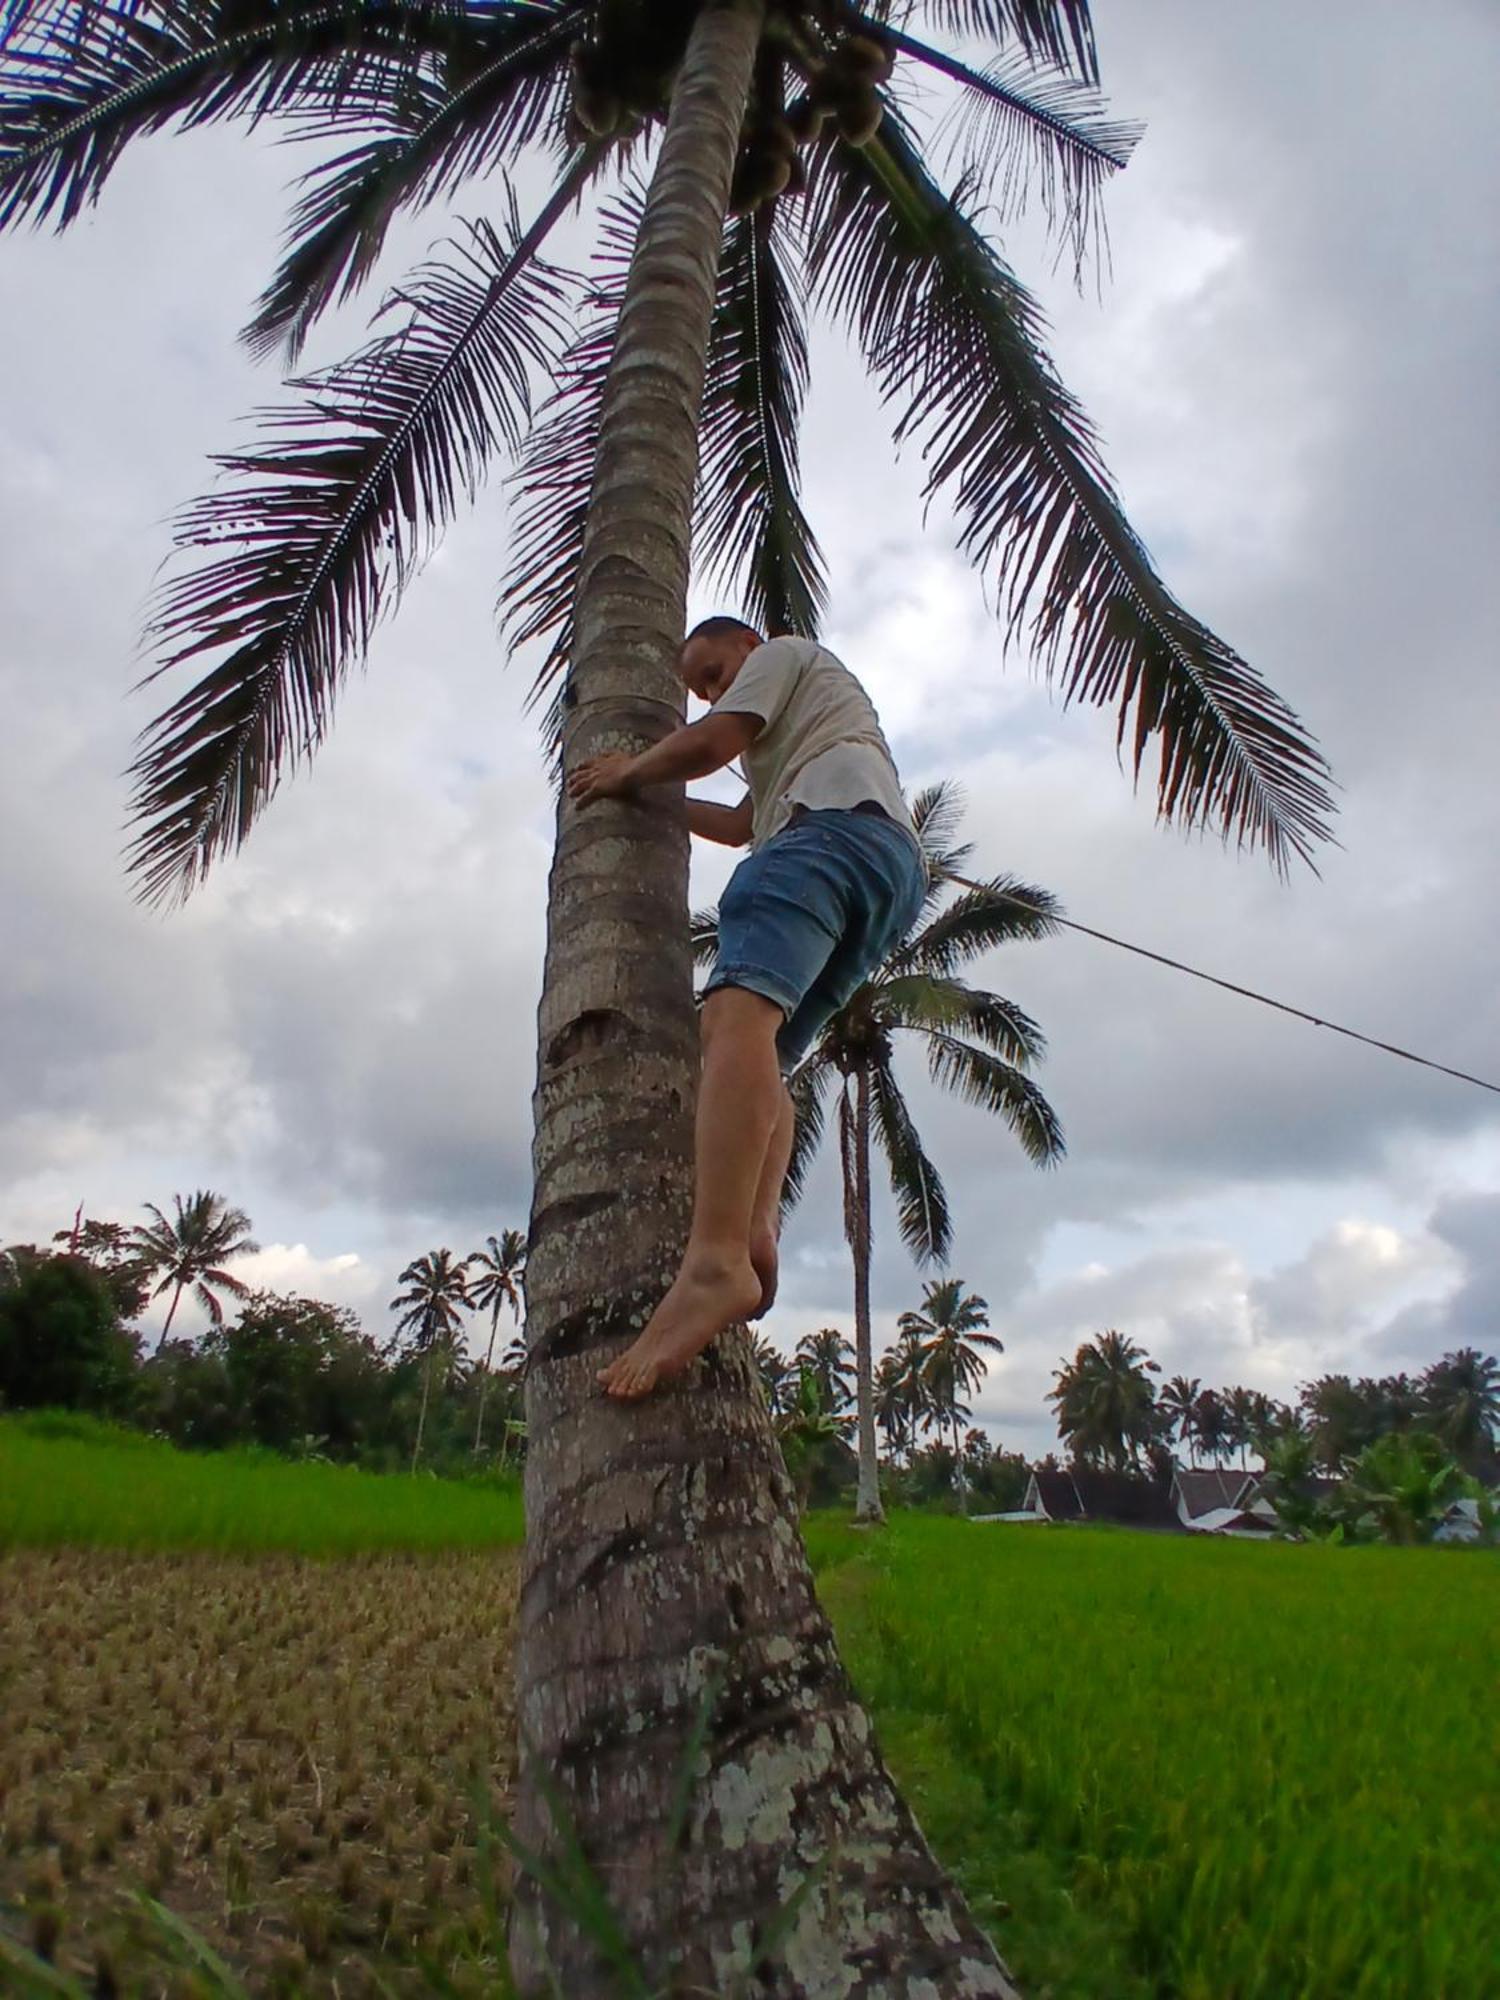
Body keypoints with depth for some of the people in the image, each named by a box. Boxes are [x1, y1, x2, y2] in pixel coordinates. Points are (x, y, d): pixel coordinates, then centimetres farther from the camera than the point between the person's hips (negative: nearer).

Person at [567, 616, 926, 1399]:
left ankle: (716, 1258, -50)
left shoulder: (786, 652, 20)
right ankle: (756, 1231, -21)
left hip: (838, 820, -10)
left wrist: (628, 774, 19)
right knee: (765, 1060, 4)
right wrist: (648, 797, 51)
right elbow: (743, 824, 46)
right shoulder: (800, 726, 46)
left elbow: (711, 743, 4)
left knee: (738, 1009, -31)